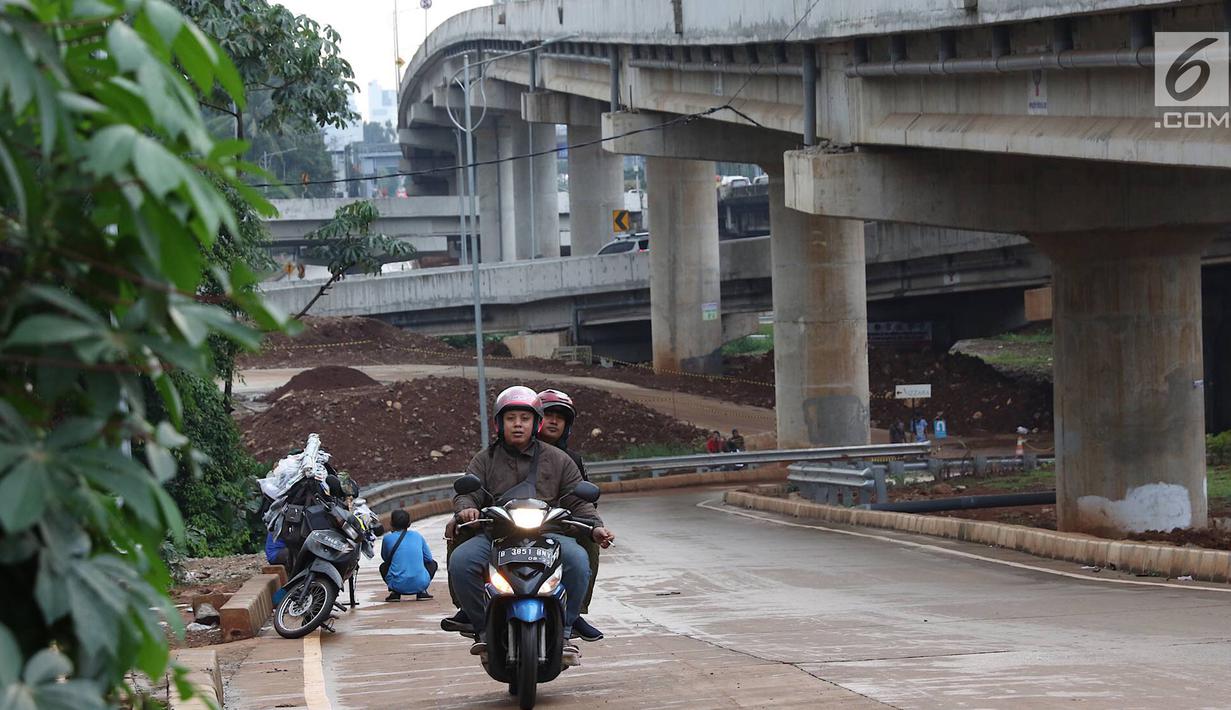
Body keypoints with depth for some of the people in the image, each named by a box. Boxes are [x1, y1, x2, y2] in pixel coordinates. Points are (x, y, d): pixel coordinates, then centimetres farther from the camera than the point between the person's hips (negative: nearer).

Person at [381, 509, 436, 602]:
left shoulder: (387, 538, 1)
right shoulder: (417, 536, 7)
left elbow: (385, 558, 19)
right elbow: (428, 558, 16)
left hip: (399, 586, 0)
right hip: (420, 584, 0)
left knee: (383, 567, 33)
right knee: (432, 564, 32)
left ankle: (395, 593, 10)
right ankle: (421, 592, 11)